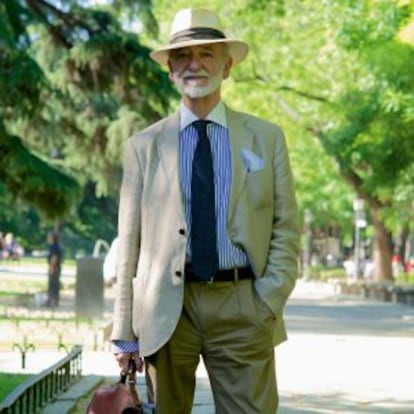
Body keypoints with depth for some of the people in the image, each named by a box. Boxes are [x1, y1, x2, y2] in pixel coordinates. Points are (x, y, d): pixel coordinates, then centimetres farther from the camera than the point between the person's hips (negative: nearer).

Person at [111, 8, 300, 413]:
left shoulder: (266, 137, 9)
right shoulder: (143, 147, 8)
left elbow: (286, 229, 7)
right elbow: (129, 244, 6)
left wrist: (269, 302, -7)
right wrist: (124, 332, 2)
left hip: (242, 307, 0)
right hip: (166, 309, 0)